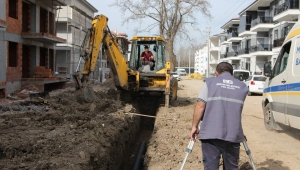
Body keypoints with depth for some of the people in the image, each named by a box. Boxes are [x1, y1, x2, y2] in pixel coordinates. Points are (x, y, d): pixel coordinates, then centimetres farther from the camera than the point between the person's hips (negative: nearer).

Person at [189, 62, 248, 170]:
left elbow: (200, 106, -3)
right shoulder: (242, 87, 15)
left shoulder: (210, 82, 5)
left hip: (210, 133, -2)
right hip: (233, 134, 3)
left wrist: (194, 126, 3)